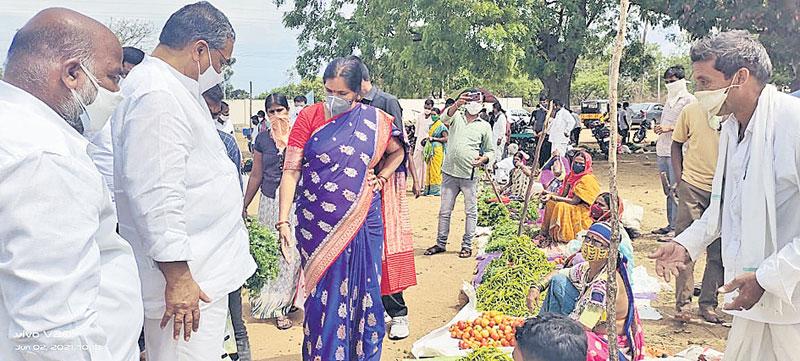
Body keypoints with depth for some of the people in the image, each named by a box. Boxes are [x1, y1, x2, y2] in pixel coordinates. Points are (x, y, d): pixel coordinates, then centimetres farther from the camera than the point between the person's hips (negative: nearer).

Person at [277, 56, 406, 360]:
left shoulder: (375, 120, 2)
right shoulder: (308, 118, -3)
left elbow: (397, 152, 21)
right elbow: (290, 171, -7)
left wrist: (381, 178, 4)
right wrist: (283, 222, -14)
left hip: (361, 223, 1)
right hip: (317, 225, -1)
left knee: (362, 291, 9)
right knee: (324, 295, 4)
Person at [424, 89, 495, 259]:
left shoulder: (484, 126, 5)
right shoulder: (456, 116, 4)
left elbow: (491, 150, 12)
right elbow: (445, 118, -20)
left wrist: (484, 158, -11)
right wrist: (456, 104, -39)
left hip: (470, 175, -1)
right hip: (449, 173, 1)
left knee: (471, 212, 4)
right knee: (444, 211, 9)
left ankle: (467, 245, 15)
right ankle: (441, 243, 20)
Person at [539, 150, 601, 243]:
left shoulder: (588, 179, -18)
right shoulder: (572, 176, 8)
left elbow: (574, 201, -22)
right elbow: (563, 194, 9)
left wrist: (553, 197, -19)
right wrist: (550, 194, -12)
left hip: (584, 211, -8)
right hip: (573, 207, 8)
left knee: (561, 206, -29)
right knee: (550, 204, -6)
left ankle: (561, 237, -22)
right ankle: (545, 233, -7)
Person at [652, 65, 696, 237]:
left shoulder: (689, 100, -4)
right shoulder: (669, 100, 22)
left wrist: (669, 128, -17)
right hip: (663, 150, 9)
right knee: (668, 189, 11)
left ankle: (677, 226, -6)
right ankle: (670, 224, 17)